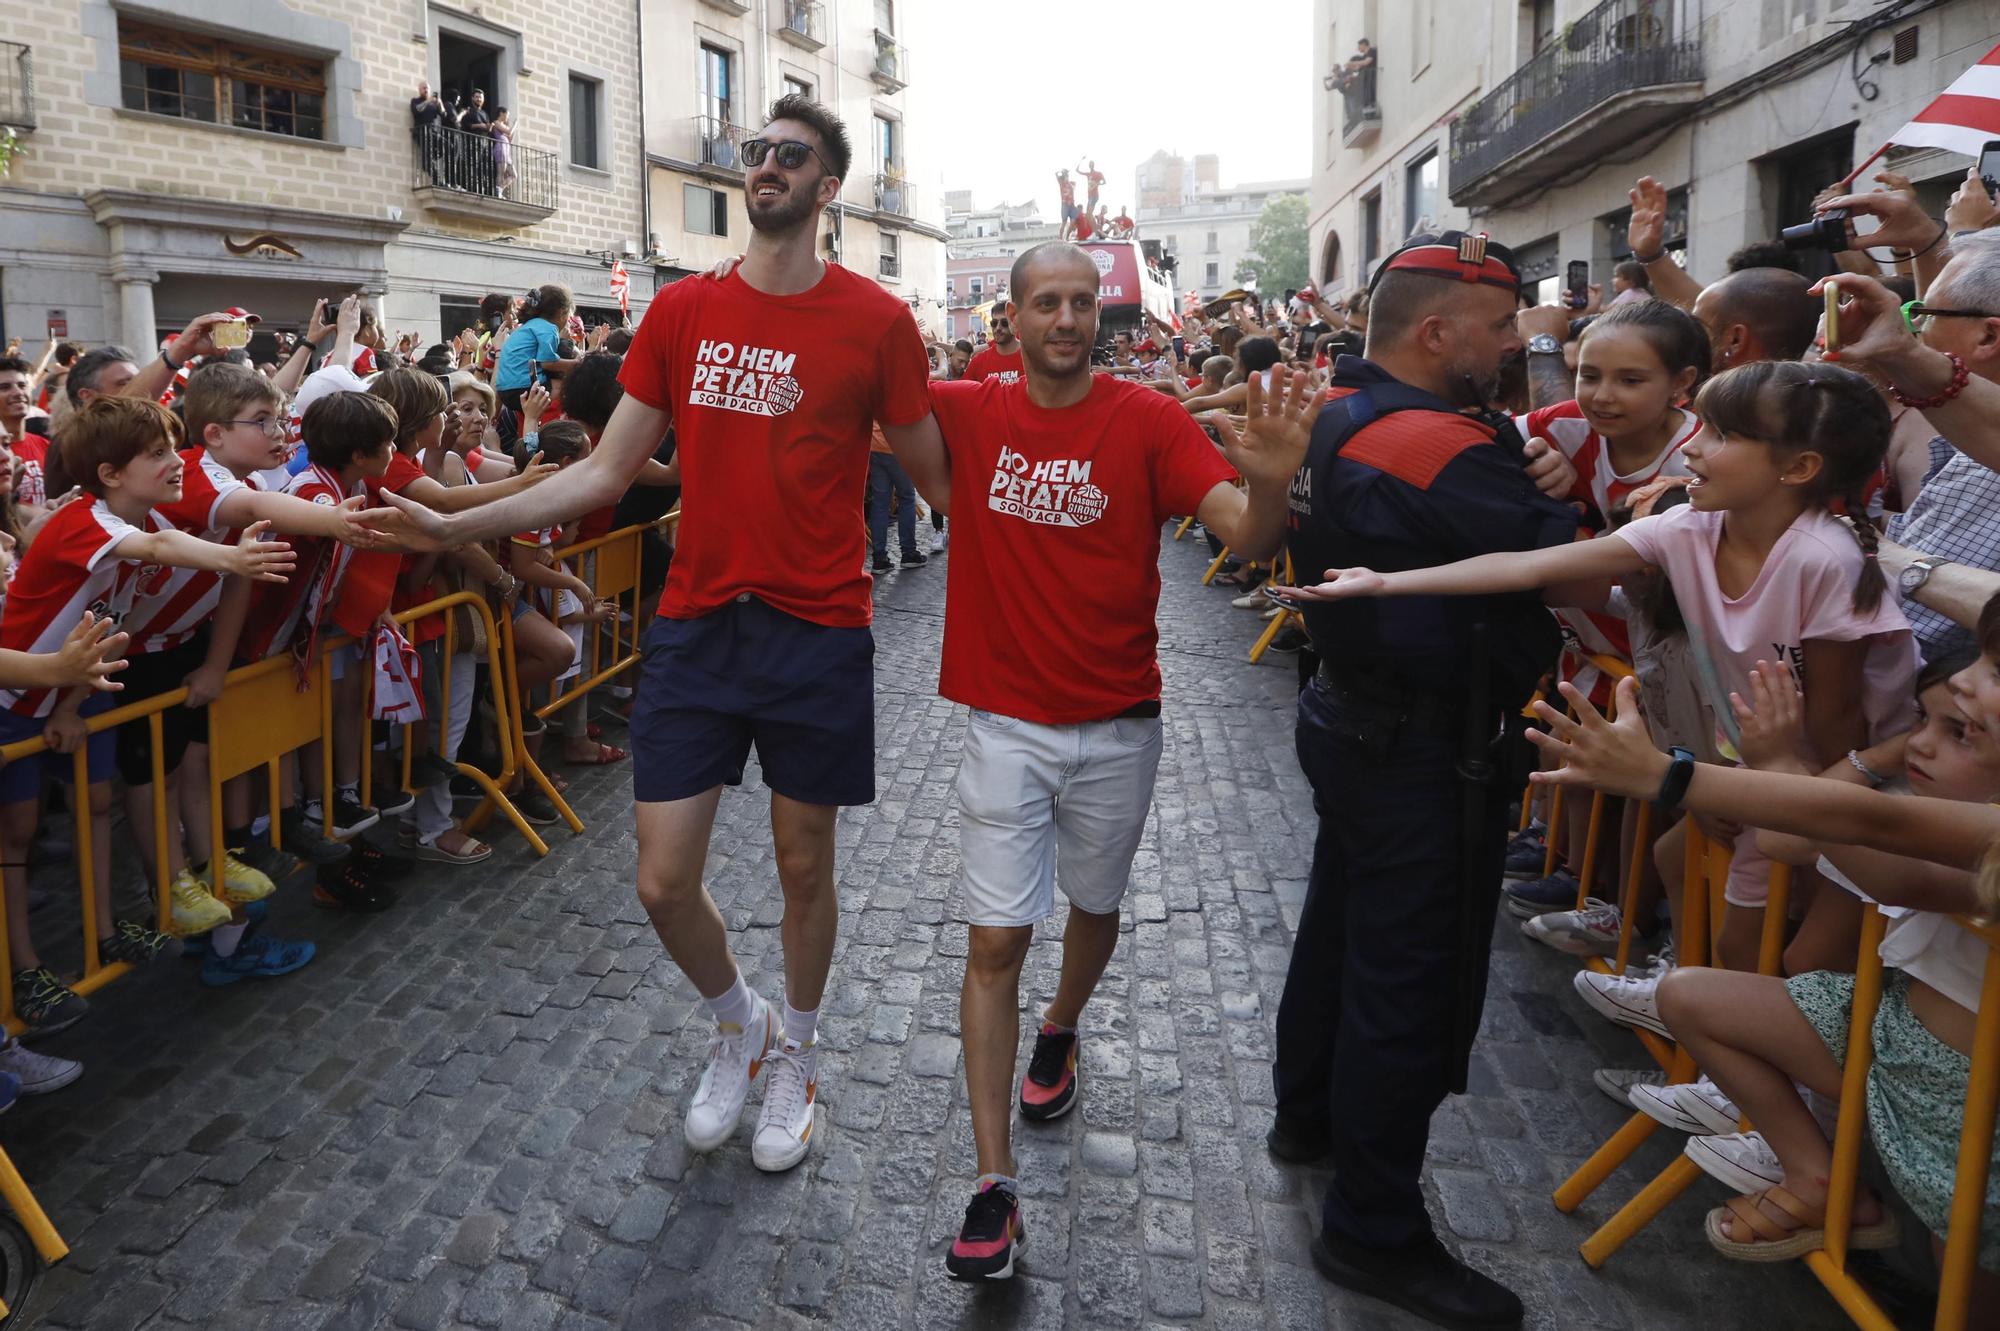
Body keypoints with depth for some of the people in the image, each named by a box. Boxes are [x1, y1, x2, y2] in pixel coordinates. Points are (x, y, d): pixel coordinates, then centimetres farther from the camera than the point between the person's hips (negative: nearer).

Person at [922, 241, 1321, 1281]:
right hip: (1006, 723, 0)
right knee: (995, 942, -2)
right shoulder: (970, 413, -4)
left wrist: (1270, 484, -40)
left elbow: (1248, 539, -19)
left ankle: (1060, 1032, 53)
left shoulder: (1147, 420, -9)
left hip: (1117, 725, 0)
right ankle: (994, 1188, 7)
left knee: (1093, 905, 21)